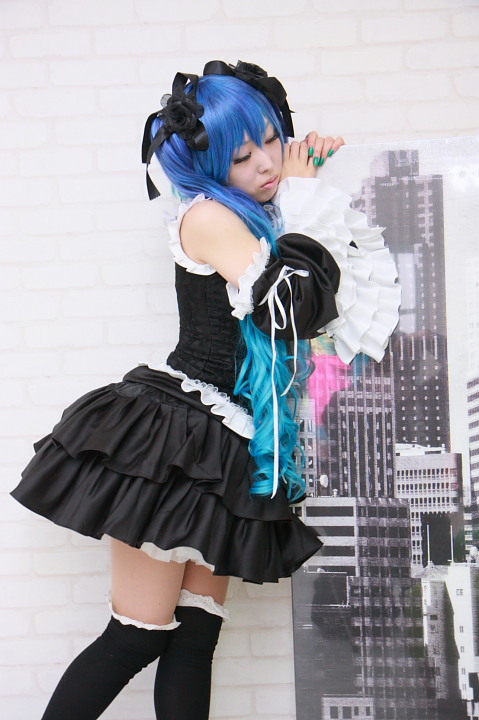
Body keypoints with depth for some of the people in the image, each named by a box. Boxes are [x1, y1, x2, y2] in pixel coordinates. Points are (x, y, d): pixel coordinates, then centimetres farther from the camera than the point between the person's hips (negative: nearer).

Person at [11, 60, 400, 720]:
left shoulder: (259, 222, 16)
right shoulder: (209, 215, -9)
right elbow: (291, 309, -18)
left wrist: (319, 179, 12)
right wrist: (303, 201, -5)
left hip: (228, 455, 8)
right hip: (173, 443, -8)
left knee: (195, 636, 7)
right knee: (138, 637, -5)